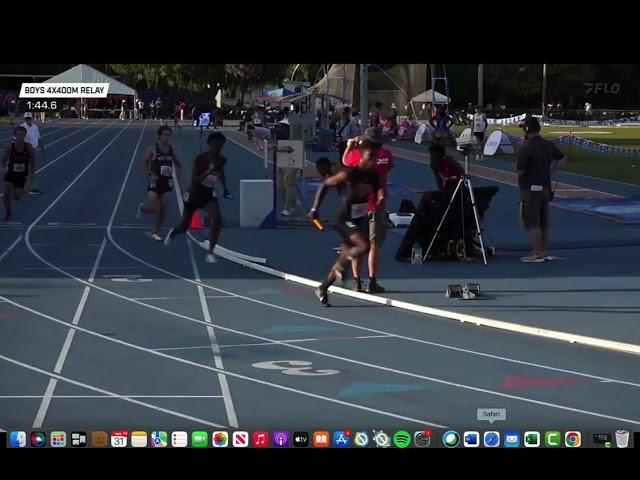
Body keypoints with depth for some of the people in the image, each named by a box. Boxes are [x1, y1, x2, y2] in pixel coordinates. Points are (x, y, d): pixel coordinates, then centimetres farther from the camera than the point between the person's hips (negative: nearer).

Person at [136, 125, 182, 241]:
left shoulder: (171, 149, 4)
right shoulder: (153, 149, -9)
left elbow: (177, 163, 17)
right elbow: (144, 162, -3)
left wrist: (178, 169, -3)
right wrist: (150, 173, -16)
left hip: (167, 182, 4)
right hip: (155, 181, -4)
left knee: (163, 210, 1)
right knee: (152, 208, -4)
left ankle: (156, 233, 15)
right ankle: (141, 207, 33)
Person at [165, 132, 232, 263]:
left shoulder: (222, 160, -7)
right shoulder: (200, 159, -23)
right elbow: (194, 181, -29)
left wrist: (225, 188, 12)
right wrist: (208, 172, -42)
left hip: (209, 195, 3)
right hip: (194, 194, -3)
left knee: (217, 219, -25)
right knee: (184, 227, 12)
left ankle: (210, 253, -15)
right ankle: (172, 233, 52)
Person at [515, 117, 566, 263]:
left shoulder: (526, 149, -19)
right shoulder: (549, 145, 4)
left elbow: (520, 171, -19)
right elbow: (562, 158, 18)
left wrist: (516, 167, 2)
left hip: (531, 189, -7)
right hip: (546, 187, 8)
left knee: (531, 222, -3)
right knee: (543, 222, 15)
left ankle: (537, 254, -4)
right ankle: (544, 252, 21)